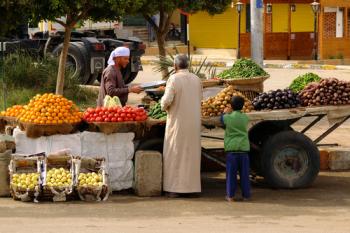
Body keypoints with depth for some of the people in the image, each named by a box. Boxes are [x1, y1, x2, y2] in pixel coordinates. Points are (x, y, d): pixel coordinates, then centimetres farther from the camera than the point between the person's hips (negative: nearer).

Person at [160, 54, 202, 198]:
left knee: (175, 154, 3)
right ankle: (193, 187, 14)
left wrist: (163, 105, 3)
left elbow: (167, 100, -19)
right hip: (194, 124, 5)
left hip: (178, 122, -4)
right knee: (192, 154, 12)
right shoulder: (196, 79, 3)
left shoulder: (174, 79, -13)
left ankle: (174, 188, 1)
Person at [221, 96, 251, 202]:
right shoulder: (245, 118, 3)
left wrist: (226, 113, 38)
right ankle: (246, 195, 8)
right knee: (244, 173, 6)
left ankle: (230, 195, 2)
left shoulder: (228, 117, -3)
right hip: (244, 148, 2)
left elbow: (222, 119, 19)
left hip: (231, 148, -2)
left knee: (231, 173, 2)